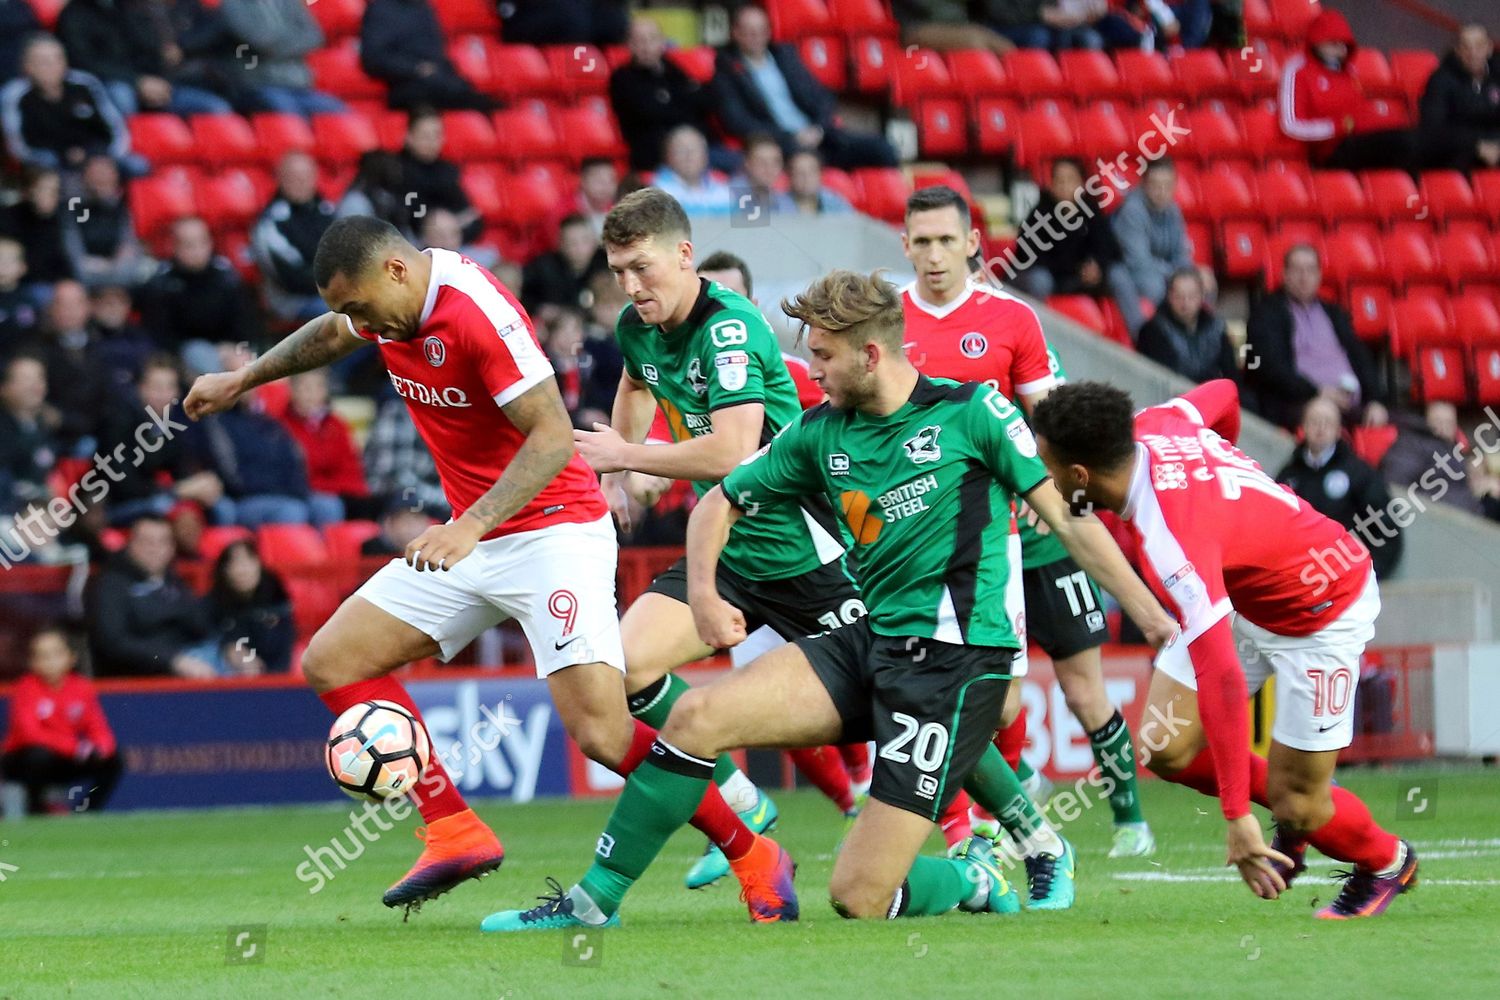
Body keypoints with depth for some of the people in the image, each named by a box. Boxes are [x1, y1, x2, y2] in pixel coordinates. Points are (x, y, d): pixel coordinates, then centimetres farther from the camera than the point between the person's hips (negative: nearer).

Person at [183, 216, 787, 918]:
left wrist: (471, 526, -34)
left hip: (553, 531, -9)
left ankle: (753, 858, -7)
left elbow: (553, 437, -26)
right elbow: (331, 334, 28)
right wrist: (243, 379, 36)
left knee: (602, 733, -21)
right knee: (330, 662, 3)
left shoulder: (477, 311, -23)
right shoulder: (390, 302, 2)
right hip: (468, 541, 9)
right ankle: (456, 833, 4)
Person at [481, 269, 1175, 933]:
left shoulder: (971, 411, -8)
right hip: (869, 645, 6)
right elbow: (721, 500, 17)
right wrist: (702, 591, -2)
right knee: (699, 717, -10)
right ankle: (595, 899, 1)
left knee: (859, 897, -11)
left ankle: (972, 880, 21)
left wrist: (1149, 614, -7)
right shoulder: (820, 433, 7)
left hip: (956, 661, -6)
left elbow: (1068, 517, -4)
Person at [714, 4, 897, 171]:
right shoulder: (727, 69, 5)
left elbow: (822, 97, 18)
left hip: (816, 135, 6)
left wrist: (818, 129, -4)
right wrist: (791, 138, -13)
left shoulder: (784, 54, 18)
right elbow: (736, 122, -6)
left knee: (876, 146, -15)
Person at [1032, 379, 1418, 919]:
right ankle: (1296, 813, 24)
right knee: (1168, 749, 0)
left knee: (1297, 805, -1)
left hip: (1324, 615, -8)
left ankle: (1386, 864, 31)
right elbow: (1223, 393, 6)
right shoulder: (1153, 425, -18)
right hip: (1244, 595, 8)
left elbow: (1223, 680, -43)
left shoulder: (1168, 540, -41)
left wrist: (1237, 817, -42)